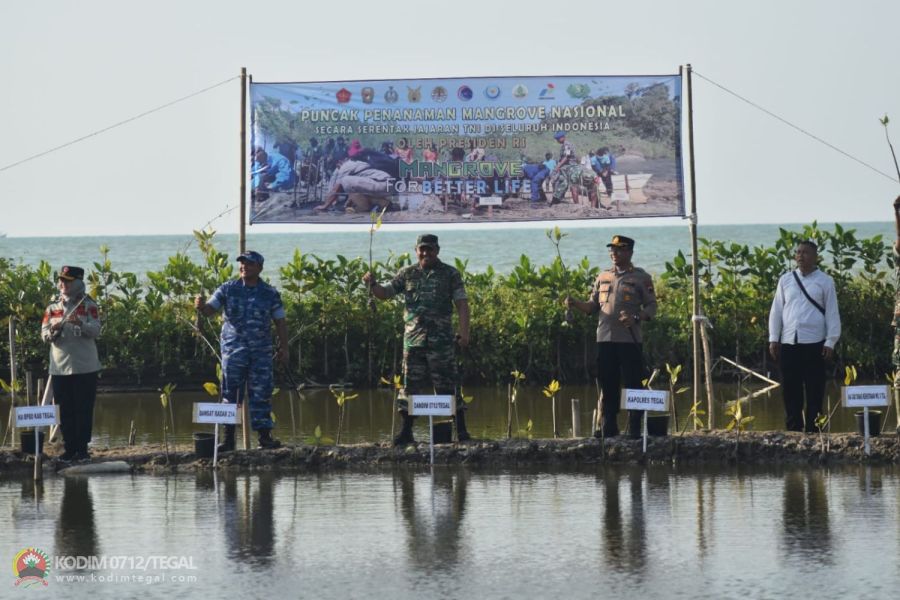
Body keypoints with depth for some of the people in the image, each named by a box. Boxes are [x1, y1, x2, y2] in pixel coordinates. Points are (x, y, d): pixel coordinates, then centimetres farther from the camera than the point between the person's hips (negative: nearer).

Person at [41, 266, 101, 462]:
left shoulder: (88, 305, 0)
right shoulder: (52, 308, 10)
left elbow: (96, 330, -9)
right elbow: (44, 335, 7)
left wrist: (80, 323, -27)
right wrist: (53, 330, -16)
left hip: (85, 367, -3)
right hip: (60, 367, 3)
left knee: (84, 409, -1)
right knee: (66, 410, 5)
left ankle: (82, 448, 5)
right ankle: (69, 447, 11)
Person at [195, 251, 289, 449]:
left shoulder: (270, 294, 5)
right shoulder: (228, 289, 3)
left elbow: (280, 323, 9)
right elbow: (210, 309, -3)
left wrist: (284, 348, 4)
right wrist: (201, 306, -26)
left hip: (261, 351, 1)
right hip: (233, 349, -1)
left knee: (261, 392, 1)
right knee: (230, 393, -1)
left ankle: (264, 436, 8)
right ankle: (228, 438, 3)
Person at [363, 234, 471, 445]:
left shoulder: (450, 274, 4)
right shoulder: (407, 274, 11)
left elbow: (462, 304, 0)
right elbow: (385, 293, 12)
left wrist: (464, 332, -9)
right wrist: (372, 285, -10)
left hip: (441, 340, -3)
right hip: (413, 339, 3)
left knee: (448, 385, -4)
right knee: (411, 385, 5)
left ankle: (461, 430, 1)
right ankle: (406, 431, 12)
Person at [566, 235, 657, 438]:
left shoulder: (641, 278, 2)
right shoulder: (603, 277, 15)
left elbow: (652, 307, -1)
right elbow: (593, 306, 18)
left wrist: (636, 318, -19)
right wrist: (575, 304, 0)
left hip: (630, 340, -4)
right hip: (605, 339, 4)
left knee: (633, 385, -2)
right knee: (608, 386, 7)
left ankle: (635, 428, 4)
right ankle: (608, 427, 14)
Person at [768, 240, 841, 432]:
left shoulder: (825, 281, 2)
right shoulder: (785, 280, 10)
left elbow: (832, 313, 1)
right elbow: (776, 310, 11)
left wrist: (830, 342, -6)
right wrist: (773, 339, 4)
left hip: (814, 343, -3)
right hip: (788, 343, 3)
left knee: (814, 389, 0)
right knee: (790, 388, 4)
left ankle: (812, 429, 5)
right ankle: (793, 428, 10)